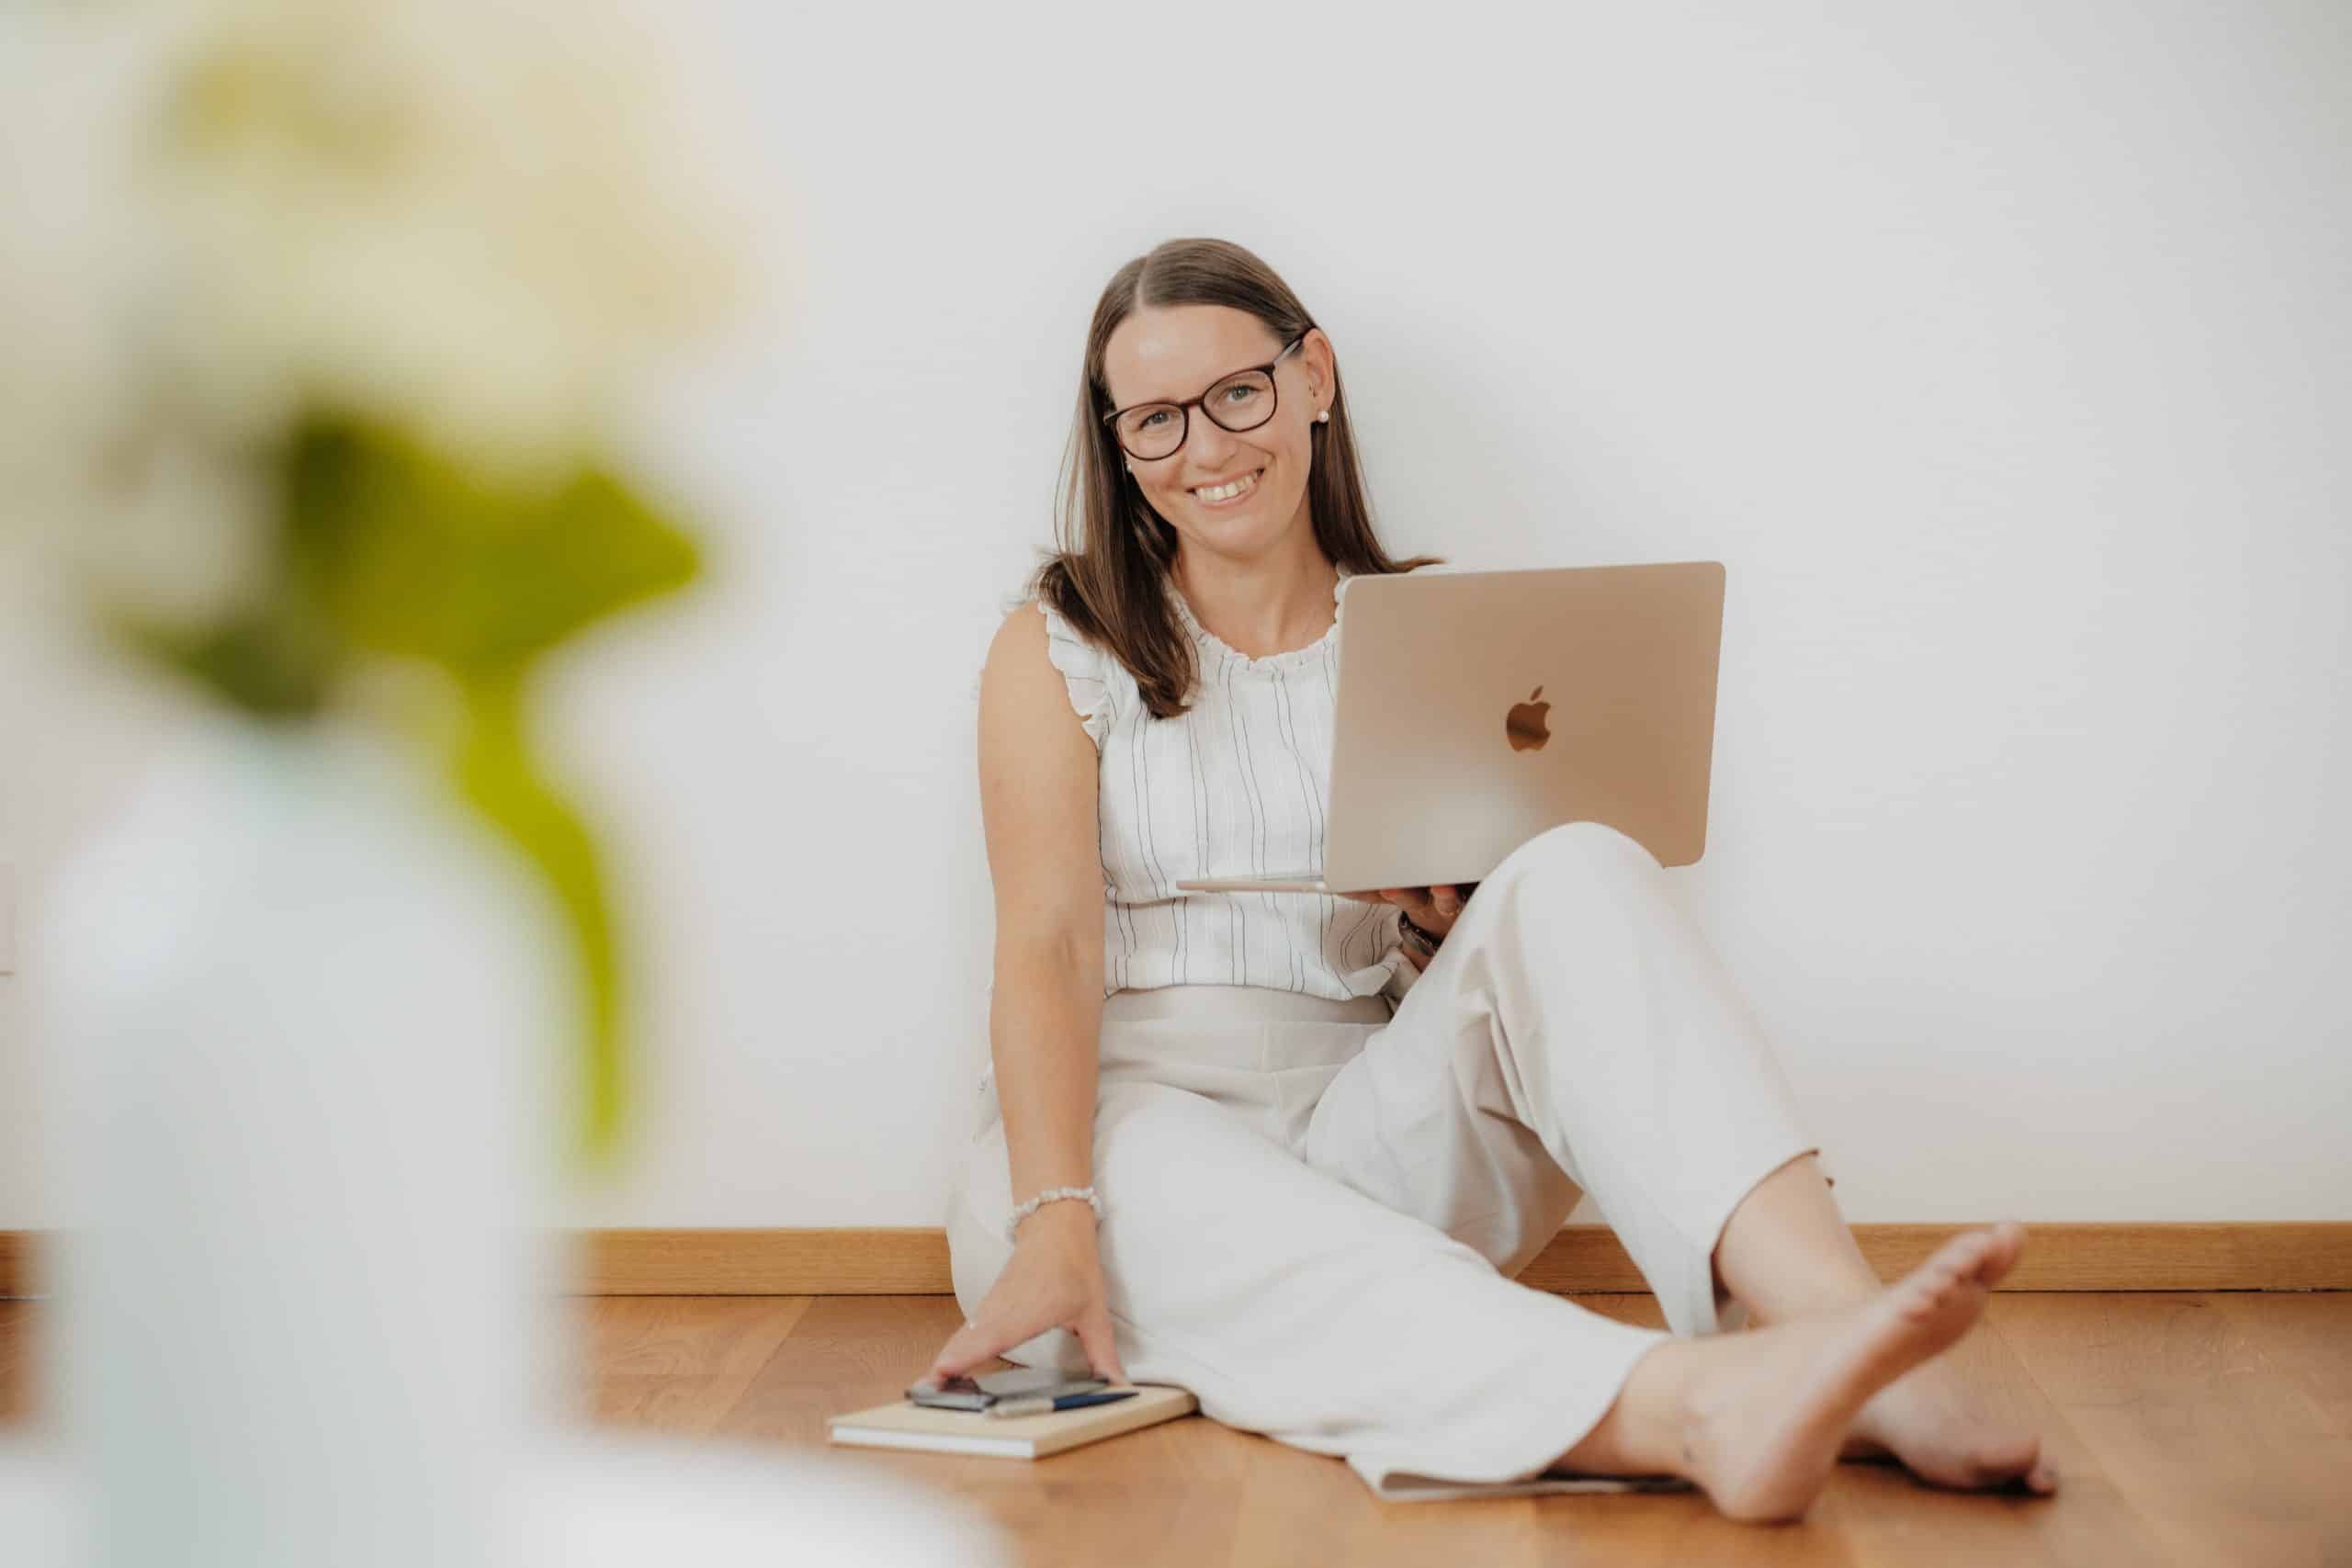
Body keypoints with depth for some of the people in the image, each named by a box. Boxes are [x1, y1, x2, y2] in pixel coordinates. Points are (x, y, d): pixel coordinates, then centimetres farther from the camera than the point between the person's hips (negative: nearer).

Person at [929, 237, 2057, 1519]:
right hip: (1132, 1124, -2)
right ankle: (1691, 1408, -63)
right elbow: (1049, 945, -8)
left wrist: (1452, 924, -11)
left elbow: (1468, 953, 15)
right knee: (1222, 1224, -39)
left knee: (1575, 876, -24)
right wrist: (1055, 1219, -25)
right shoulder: (1057, 649, 6)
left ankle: (1836, 1320, -45)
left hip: (1364, 1142, 2)